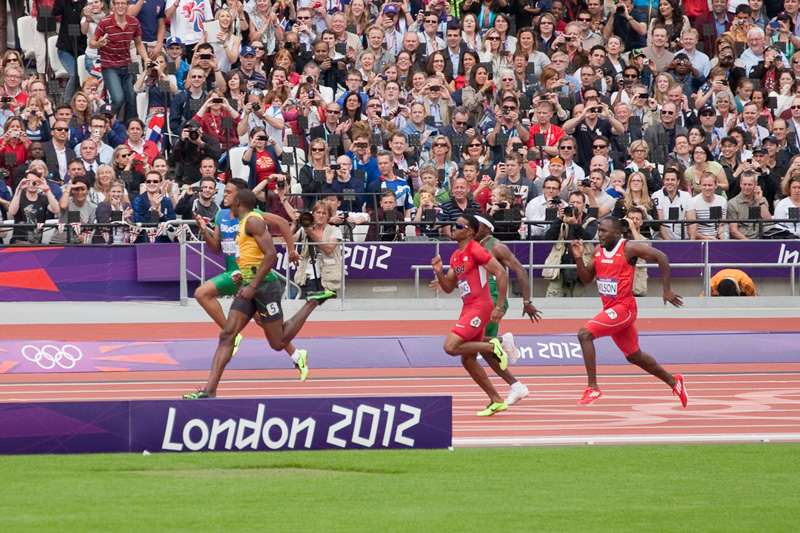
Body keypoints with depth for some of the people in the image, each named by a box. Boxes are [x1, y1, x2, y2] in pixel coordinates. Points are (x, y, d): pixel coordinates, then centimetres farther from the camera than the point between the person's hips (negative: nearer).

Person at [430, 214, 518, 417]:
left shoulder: (476, 251, -13)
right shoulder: (456, 256, 15)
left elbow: (501, 274, -18)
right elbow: (449, 287, 19)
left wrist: (499, 307, -20)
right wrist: (439, 272, -2)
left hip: (479, 307, -9)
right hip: (468, 308, 9)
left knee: (451, 346, -21)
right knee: (467, 360, 9)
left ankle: (494, 346, -7)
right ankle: (496, 401, 16)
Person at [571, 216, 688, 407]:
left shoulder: (628, 248, -13)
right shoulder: (599, 251, 8)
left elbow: (661, 257, -13)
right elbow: (586, 278, 14)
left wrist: (667, 290, -12)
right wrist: (579, 258, -3)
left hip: (623, 307, -8)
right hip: (610, 309, 8)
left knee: (585, 334, -23)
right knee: (634, 356, 19)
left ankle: (593, 387, -19)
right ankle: (673, 381, 37)